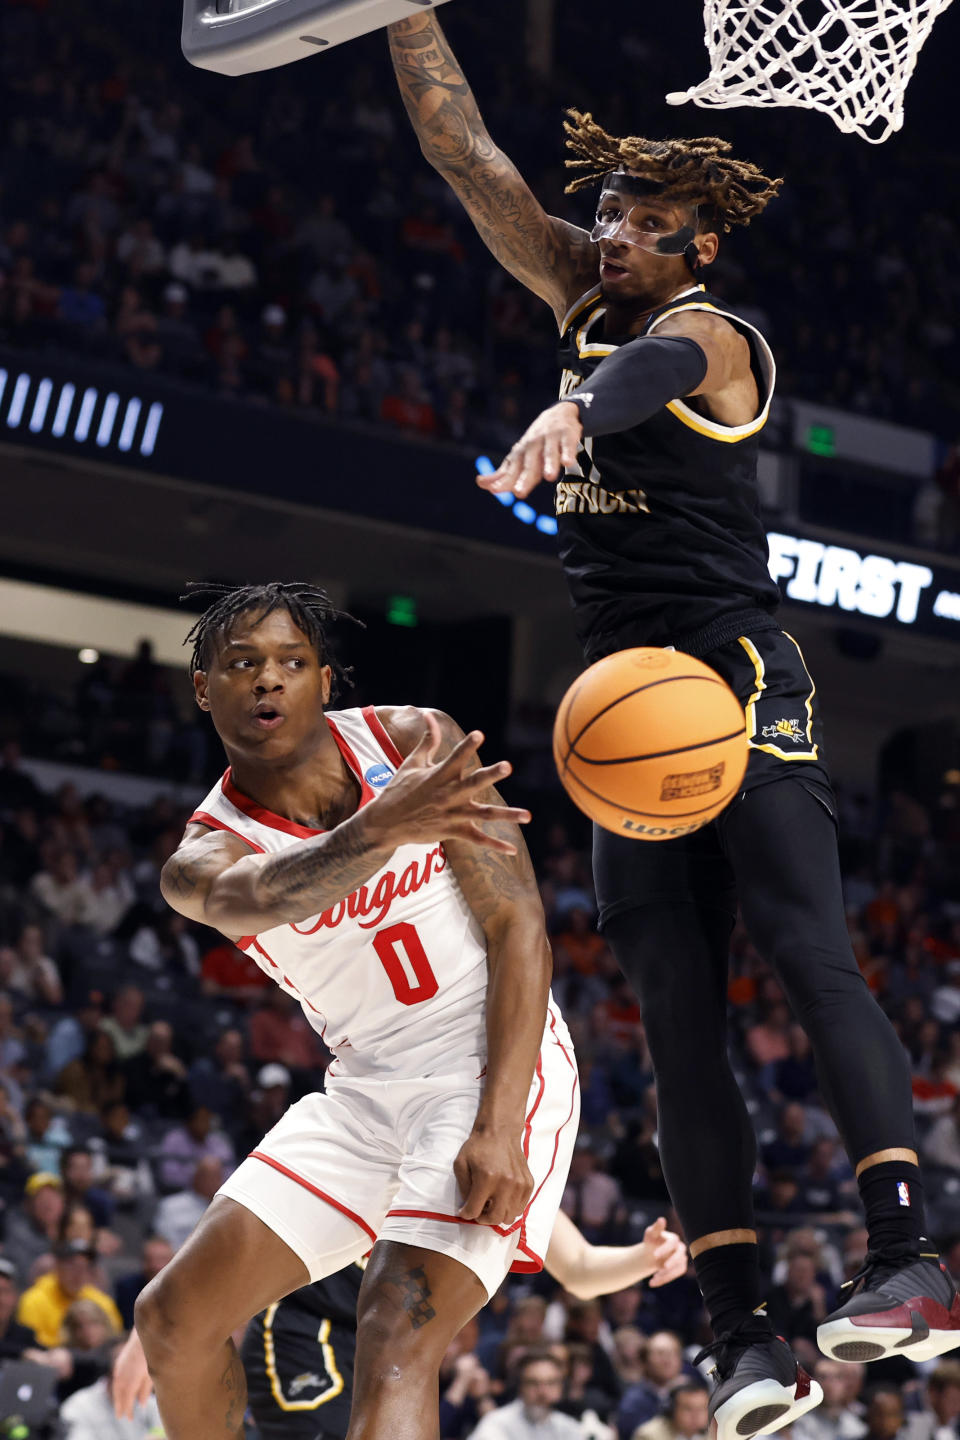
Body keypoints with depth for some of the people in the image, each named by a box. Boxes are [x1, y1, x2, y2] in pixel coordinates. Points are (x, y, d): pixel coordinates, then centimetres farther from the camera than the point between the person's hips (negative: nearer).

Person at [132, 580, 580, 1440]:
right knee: (175, 1315, 2)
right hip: (366, 1089, 5)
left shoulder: (413, 744, -8)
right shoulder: (201, 859, -6)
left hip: (498, 1063, -5)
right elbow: (258, 897, -33)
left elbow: (519, 927, -11)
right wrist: (382, 829, -56)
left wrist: (498, 1125, -24)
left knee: (395, 1346, -23)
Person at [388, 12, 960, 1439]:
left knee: (811, 955, -21)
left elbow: (651, 371, -31)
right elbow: (459, 145, 14)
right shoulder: (585, 301, 16)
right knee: (679, 1025, -1)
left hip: (740, 679, -7)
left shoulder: (707, 331, -6)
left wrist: (574, 409, -54)